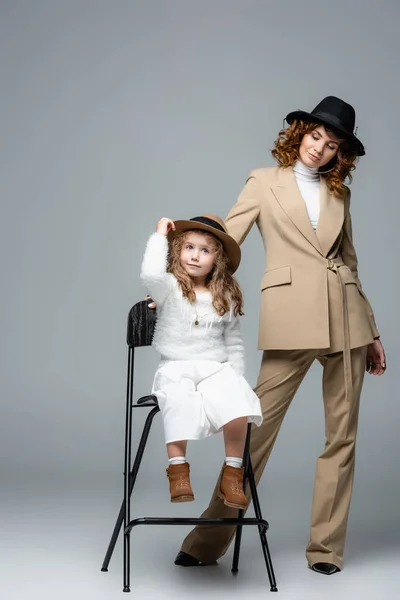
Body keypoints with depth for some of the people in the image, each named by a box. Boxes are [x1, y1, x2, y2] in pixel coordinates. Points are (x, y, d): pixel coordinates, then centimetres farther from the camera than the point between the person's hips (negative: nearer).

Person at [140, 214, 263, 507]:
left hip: (217, 370, 2)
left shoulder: (226, 298, 12)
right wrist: (160, 235, -11)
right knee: (178, 402, -36)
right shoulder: (170, 288, 1)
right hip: (176, 370, -2)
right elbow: (151, 274, -23)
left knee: (238, 406, -27)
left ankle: (233, 474, -12)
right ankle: (178, 471, -24)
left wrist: (237, 379, 6)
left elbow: (234, 344, 17)